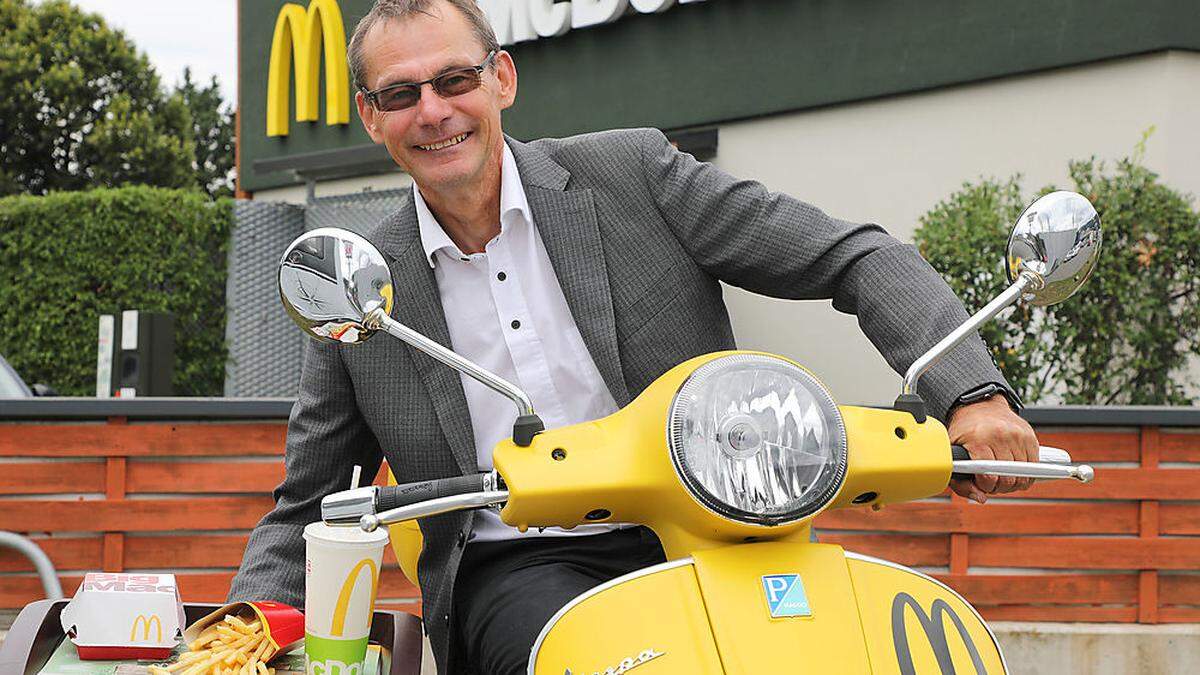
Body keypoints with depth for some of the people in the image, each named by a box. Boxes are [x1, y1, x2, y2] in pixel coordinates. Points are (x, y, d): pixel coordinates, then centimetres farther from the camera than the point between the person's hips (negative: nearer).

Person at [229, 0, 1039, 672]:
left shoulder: (632, 174, 2)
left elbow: (858, 257, 0)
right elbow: (309, 507, 15)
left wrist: (972, 394, -16)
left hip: (693, 544, 0)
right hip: (515, 573, 0)